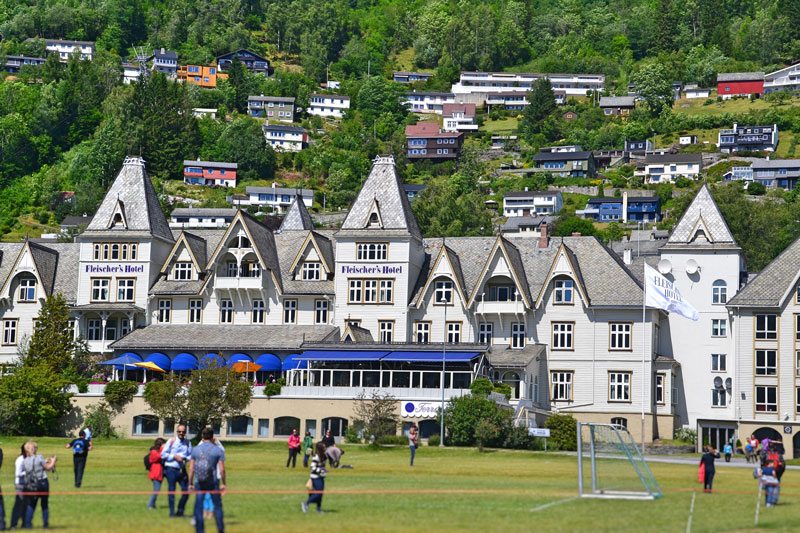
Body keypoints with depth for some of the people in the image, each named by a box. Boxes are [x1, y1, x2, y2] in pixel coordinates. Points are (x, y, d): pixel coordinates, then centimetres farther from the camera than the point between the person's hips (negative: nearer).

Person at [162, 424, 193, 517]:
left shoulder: (188, 443, 10)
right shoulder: (171, 441, 1)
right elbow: (163, 454, -1)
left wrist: (185, 458, -10)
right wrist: (174, 456, -12)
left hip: (182, 470, 3)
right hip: (171, 469, -3)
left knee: (186, 491, -1)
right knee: (171, 491, 0)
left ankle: (180, 511, 14)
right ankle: (172, 512, 7)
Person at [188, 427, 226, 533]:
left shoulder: (195, 450, 2)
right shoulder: (218, 450, -3)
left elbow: (191, 468, 2)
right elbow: (222, 469, -4)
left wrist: (190, 483, 9)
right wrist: (223, 483, 4)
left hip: (199, 483, 1)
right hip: (213, 482, -1)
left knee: (198, 506, 6)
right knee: (217, 505, 11)